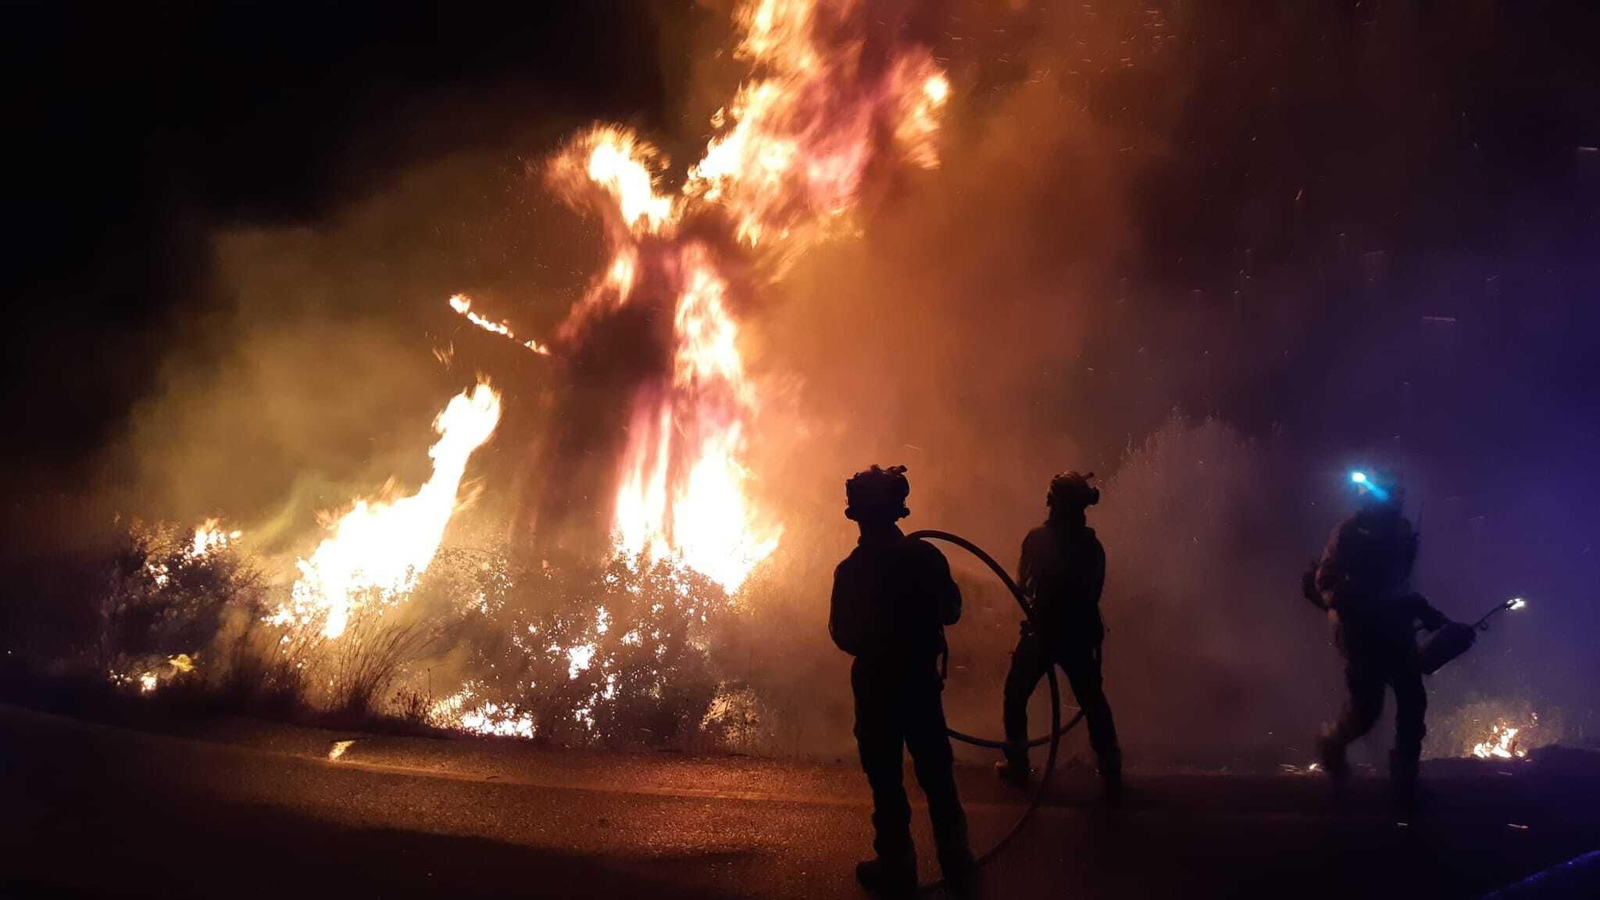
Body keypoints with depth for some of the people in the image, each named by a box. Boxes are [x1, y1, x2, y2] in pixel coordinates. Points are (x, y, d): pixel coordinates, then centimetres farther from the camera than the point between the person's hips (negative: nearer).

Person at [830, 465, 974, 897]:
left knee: (886, 779, 8)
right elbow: (951, 613, 3)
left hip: (876, 685, -3)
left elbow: (844, 636, -12)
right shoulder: (926, 556, -8)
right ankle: (956, 860, 26)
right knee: (936, 771, 16)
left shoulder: (851, 570, -18)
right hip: (923, 680, 4)